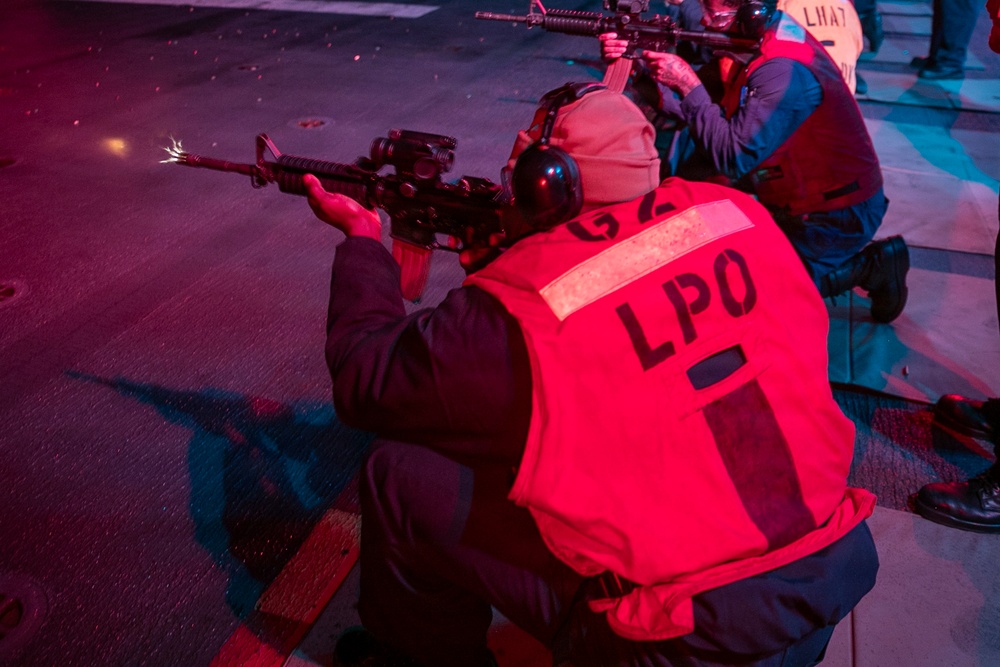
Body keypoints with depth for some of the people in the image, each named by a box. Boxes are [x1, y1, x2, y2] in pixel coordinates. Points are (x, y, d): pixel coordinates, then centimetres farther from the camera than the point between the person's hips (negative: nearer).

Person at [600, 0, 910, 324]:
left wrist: (688, 84, -27)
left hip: (836, 216, -9)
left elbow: (733, 158, -30)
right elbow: (692, 112, -3)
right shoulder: (754, 41, -2)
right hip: (798, 195, 9)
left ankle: (869, 266, 1)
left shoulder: (786, 70, -30)